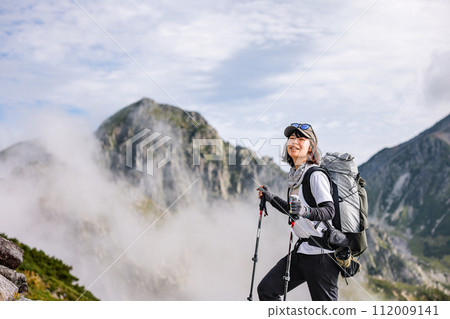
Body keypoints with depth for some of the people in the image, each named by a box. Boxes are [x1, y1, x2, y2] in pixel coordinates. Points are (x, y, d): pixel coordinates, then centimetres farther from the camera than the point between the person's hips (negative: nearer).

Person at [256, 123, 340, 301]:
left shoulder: (316, 175, -13)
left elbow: (329, 210, -22)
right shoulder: (295, 175, 12)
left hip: (320, 252, -9)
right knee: (266, 289, 7)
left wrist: (306, 211, -39)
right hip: (302, 249, 9)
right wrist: (271, 198, 25)